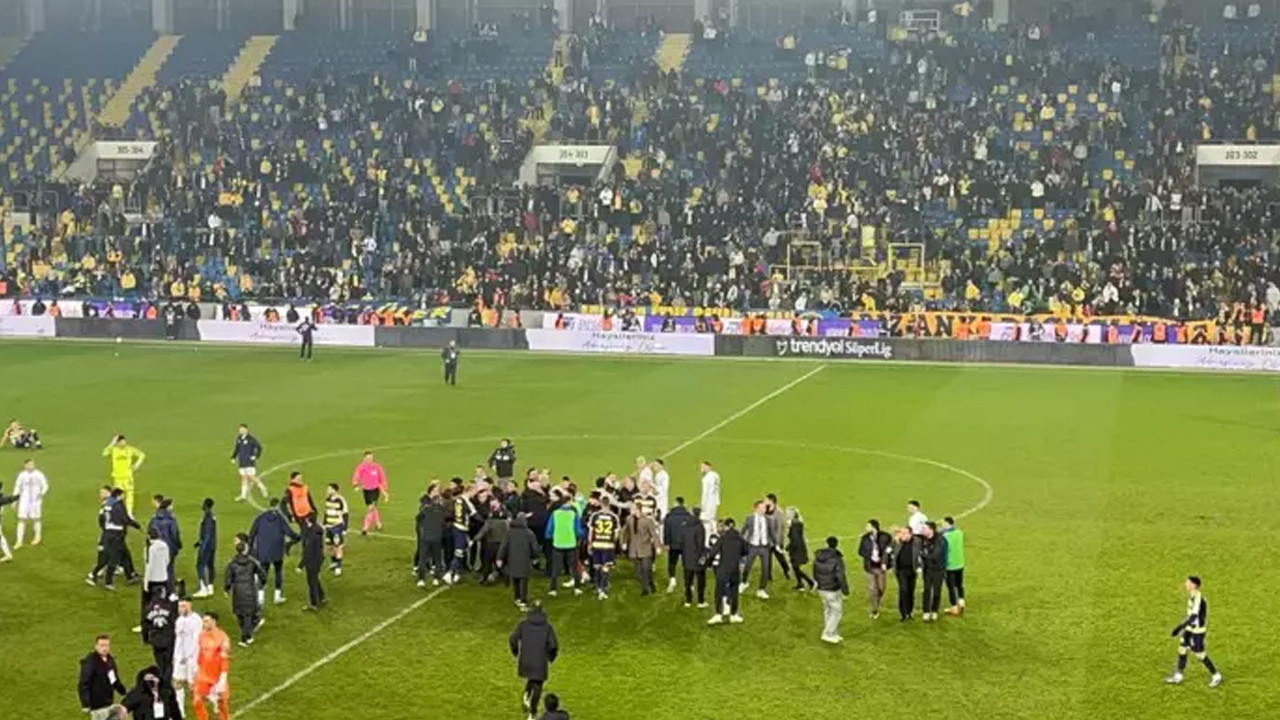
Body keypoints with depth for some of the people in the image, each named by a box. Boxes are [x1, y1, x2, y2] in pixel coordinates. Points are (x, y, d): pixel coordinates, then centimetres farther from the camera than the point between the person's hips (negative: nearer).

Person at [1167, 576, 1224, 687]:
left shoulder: (1198, 598, -25)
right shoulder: (1192, 596, 5)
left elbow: (1193, 616, -29)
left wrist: (1179, 627, -30)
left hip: (1197, 631, -9)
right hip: (1190, 628, 9)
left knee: (1200, 655, 0)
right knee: (1182, 650, 10)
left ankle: (1216, 676, 16)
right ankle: (1178, 676, 18)